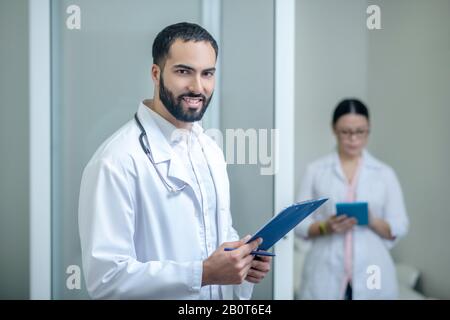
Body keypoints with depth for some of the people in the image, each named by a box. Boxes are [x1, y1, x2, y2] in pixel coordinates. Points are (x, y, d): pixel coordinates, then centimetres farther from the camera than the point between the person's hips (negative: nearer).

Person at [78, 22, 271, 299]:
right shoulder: (117, 160, -22)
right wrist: (203, 274, -29)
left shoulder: (211, 150, 3)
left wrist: (243, 258, -7)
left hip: (224, 292, 7)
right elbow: (106, 277, -25)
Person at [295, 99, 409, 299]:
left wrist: (372, 221, -14)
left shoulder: (385, 173, 7)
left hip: (371, 274, 1)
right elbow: (299, 224, 3)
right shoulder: (315, 170, 5)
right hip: (327, 274, 0)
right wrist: (325, 227, -16)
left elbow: (399, 228, 4)